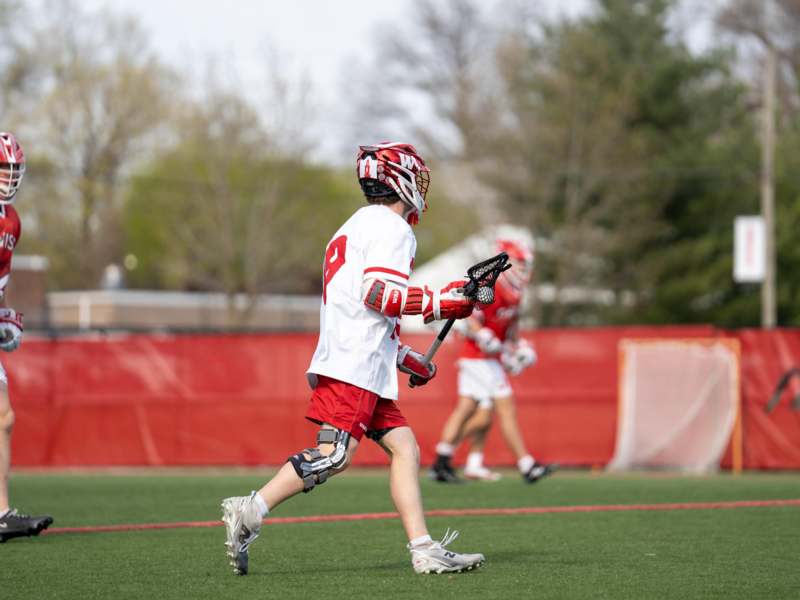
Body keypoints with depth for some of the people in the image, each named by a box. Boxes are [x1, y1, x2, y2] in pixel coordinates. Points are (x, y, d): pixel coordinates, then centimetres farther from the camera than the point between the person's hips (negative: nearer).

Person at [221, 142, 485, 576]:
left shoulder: (355, 228, 26)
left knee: (404, 447, 5)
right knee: (334, 454, -17)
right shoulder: (392, 228, -5)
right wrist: (441, 302, -10)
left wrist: (407, 359, 29)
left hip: (368, 368, 10)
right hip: (354, 364, -10)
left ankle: (424, 551, -1)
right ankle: (249, 511, -16)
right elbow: (379, 294, -18)